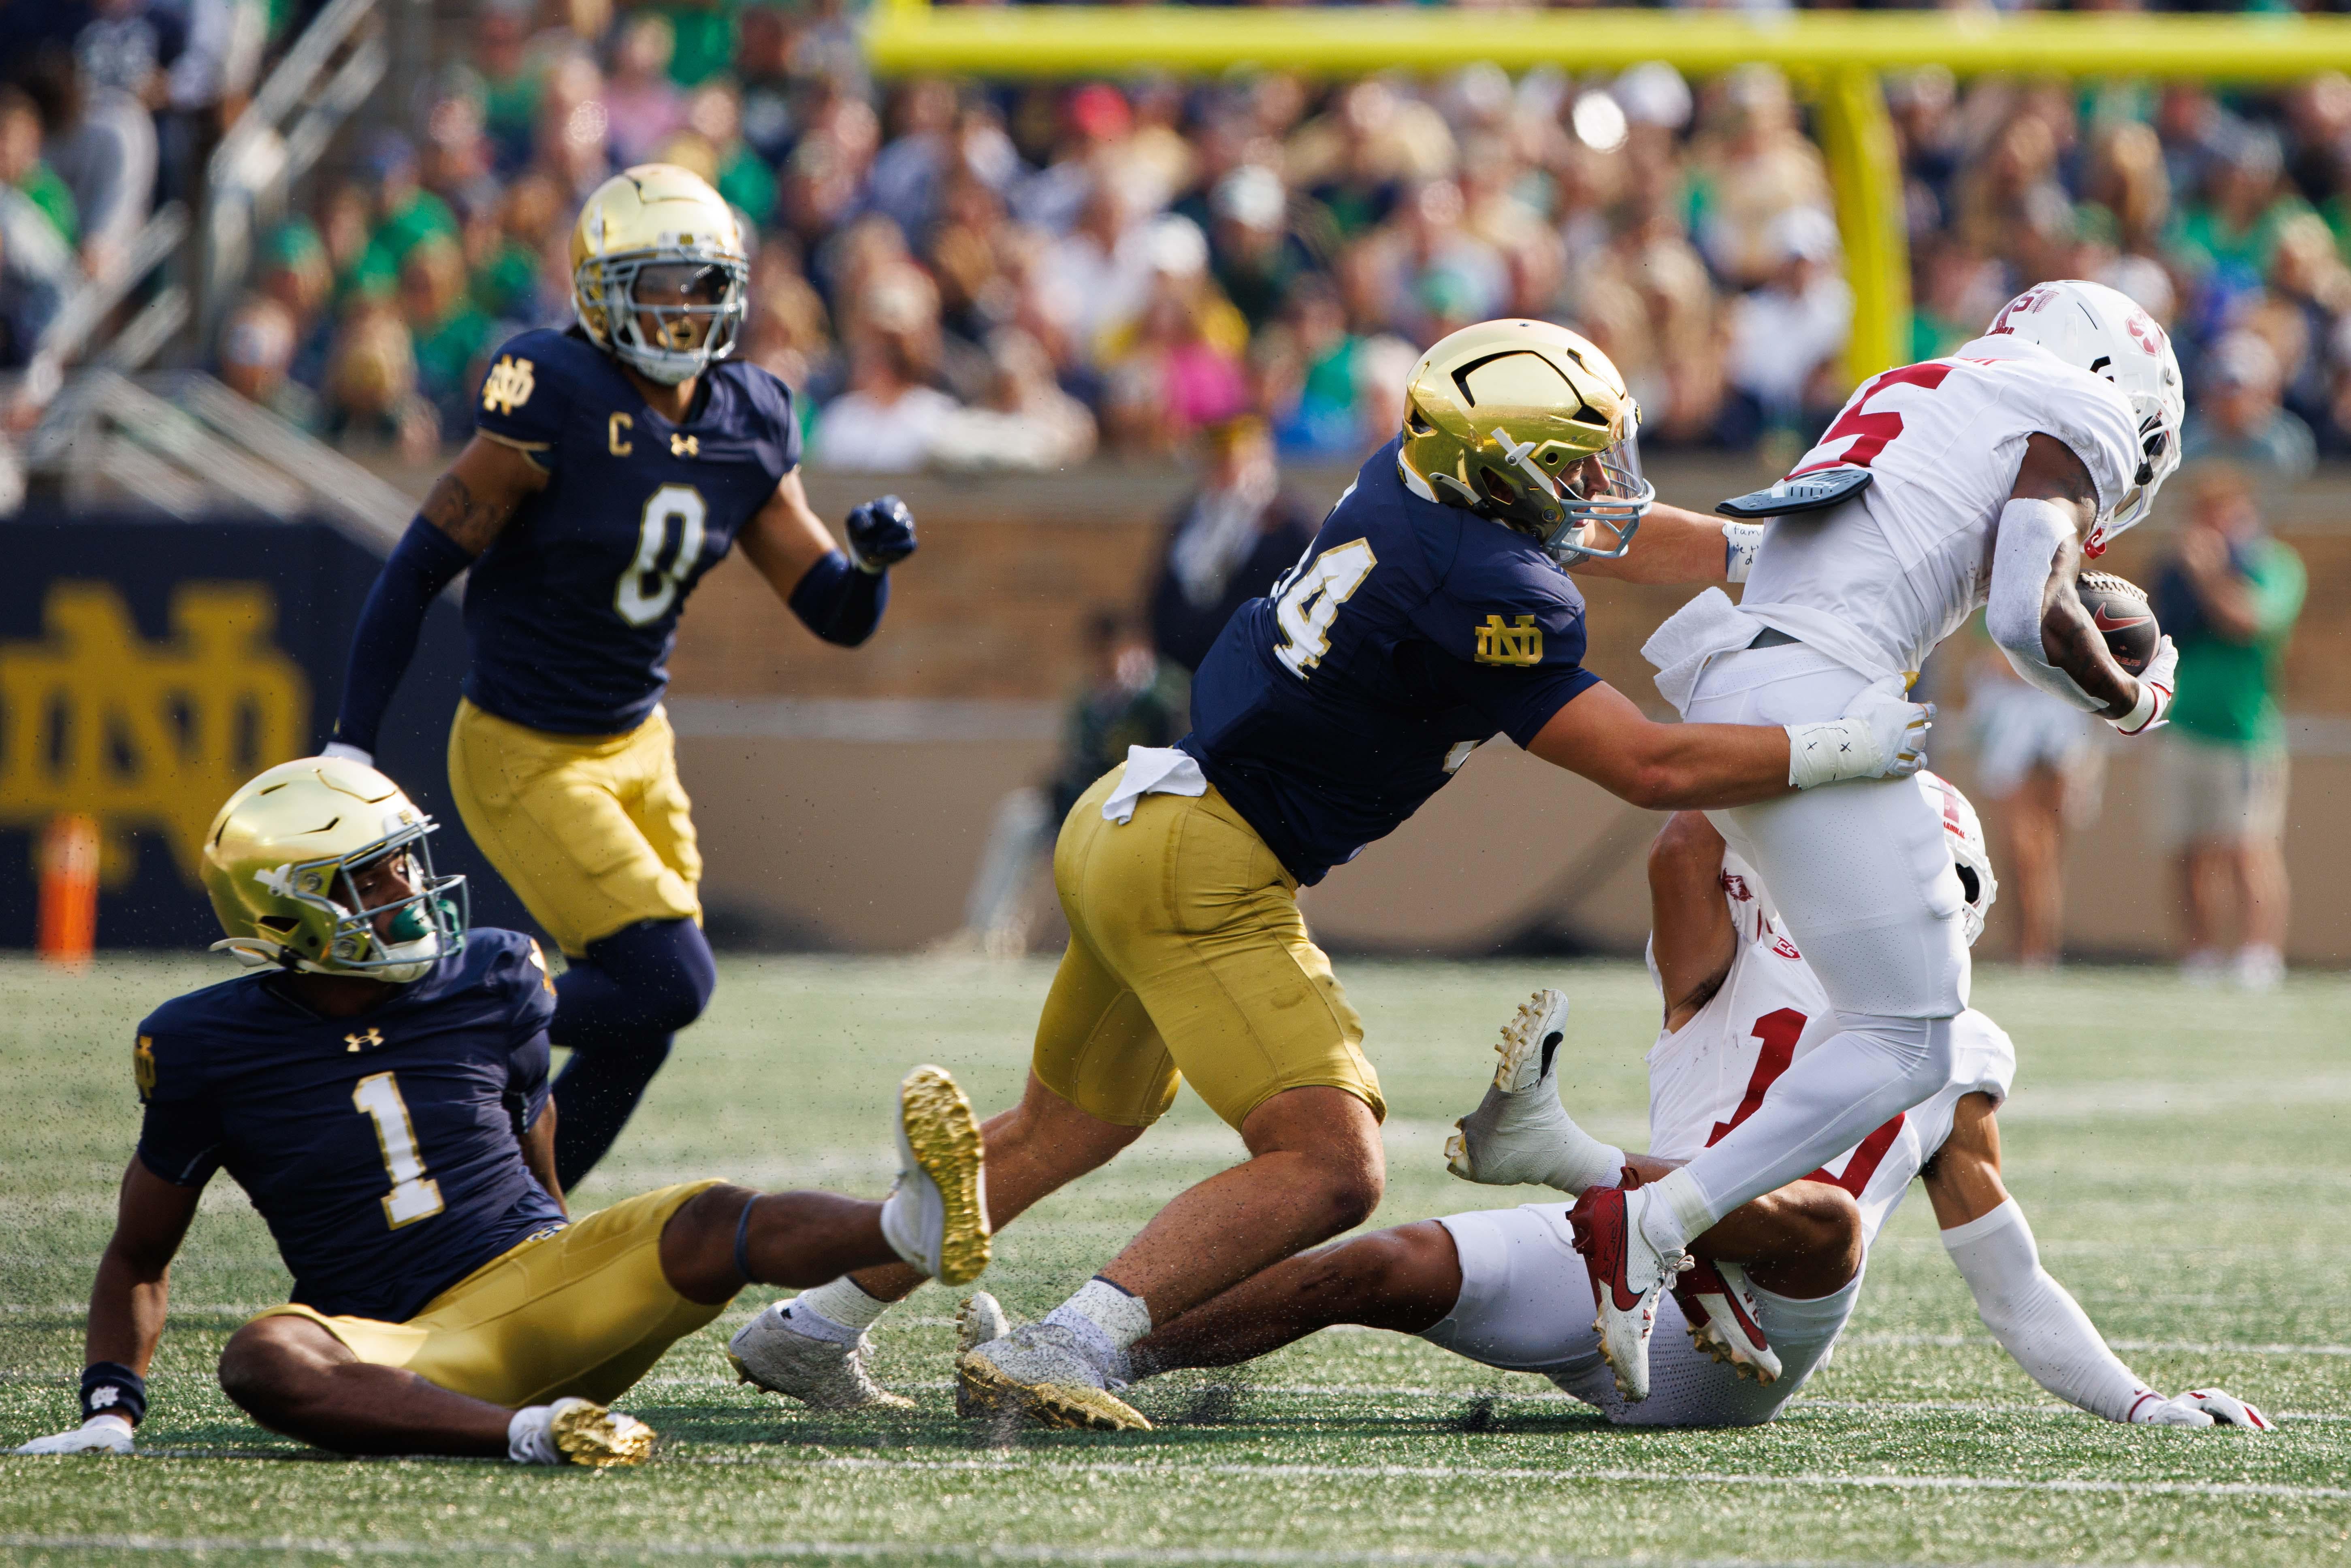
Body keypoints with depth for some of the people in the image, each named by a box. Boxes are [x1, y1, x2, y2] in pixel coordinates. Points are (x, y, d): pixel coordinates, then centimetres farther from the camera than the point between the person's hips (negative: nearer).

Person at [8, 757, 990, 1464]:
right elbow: (140, 1258, 12)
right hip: (407, 1355, -2)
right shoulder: (210, 1051, 0)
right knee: (265, 1358, -37)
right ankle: (526, 1433, -56)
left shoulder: (492, 987, 8)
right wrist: (109, 1411, 1)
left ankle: (914, 1225, -54)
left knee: (714, 1223, -26)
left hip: (540, 1281, 2)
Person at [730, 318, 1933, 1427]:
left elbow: (1609, 523, 24)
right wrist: (1835, 751, -12)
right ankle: (1054, 1358, -22)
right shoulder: (1489, 596, -20)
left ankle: (812, 1327, 35)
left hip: (1125, 830, 10)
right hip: (1205, 875, -10)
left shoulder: (1415, 481, 5)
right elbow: (1650, 768, -19)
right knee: (1328, 1167, -14)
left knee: (1062, 1132, 27)